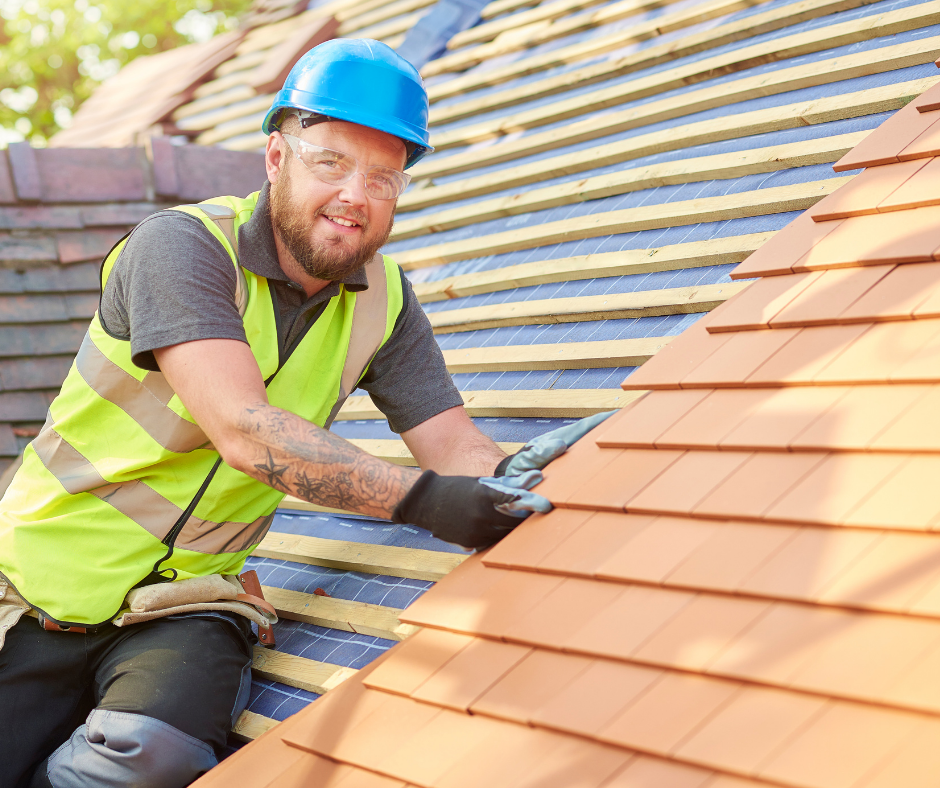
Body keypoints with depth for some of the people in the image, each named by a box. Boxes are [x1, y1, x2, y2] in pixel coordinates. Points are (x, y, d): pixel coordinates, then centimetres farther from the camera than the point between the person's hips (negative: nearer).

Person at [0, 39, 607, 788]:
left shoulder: (383, 300, 0)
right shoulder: (182, 244, -18)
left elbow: (455, 446, -4)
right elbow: (246, 432, -29)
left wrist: (512, 479, -26)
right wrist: (419, 498, -34)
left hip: (185, 605, 3)